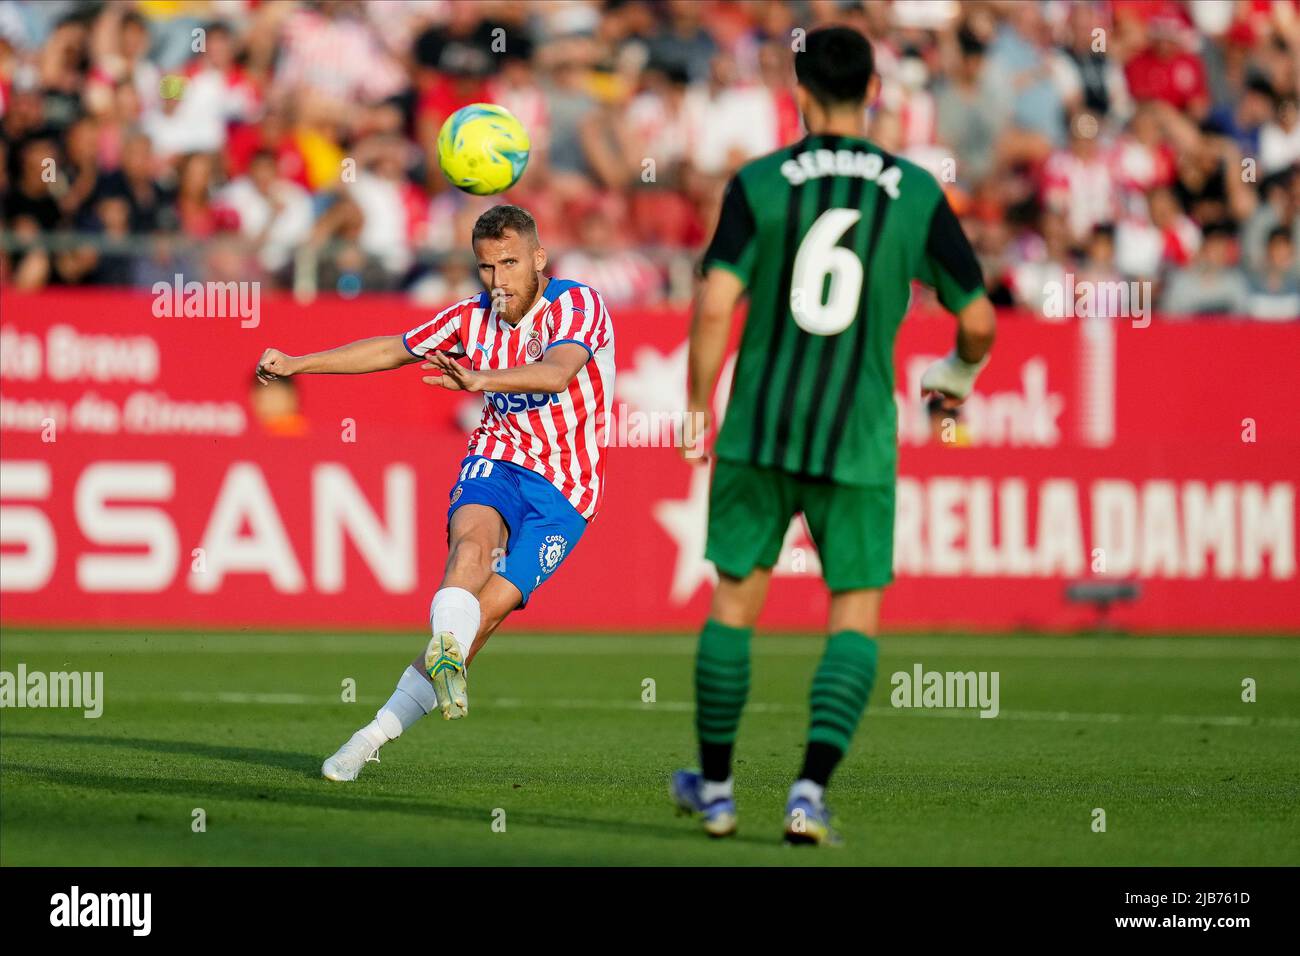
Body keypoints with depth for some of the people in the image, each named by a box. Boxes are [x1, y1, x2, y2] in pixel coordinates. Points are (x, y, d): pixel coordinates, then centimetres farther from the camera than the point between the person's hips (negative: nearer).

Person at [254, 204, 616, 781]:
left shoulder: (577, 304, -11)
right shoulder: (474, 317, 6)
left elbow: (557, 372, -31)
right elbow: (392, 350, 20)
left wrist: (481, 379, -48)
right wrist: (298, 363, 19)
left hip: (563, 491, -3)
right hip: (496, 463, 3)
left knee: (485, 614, -15)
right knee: (473, 539, -34)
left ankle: (376, 735, -11)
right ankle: (446, 654, -60)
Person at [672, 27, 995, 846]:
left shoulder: (758, 185, -3)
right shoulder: (917, 192, -1)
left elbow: (715, 305, -12)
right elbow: (977, 319, 3)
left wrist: (698, 409, 0)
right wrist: (959, 374, 25)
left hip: (759, 426, 1)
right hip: (858, 438, -1)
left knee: (735, 601, 12)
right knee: (857, 616, 6)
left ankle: (715, 791, 21)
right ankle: (811, 794, -8)